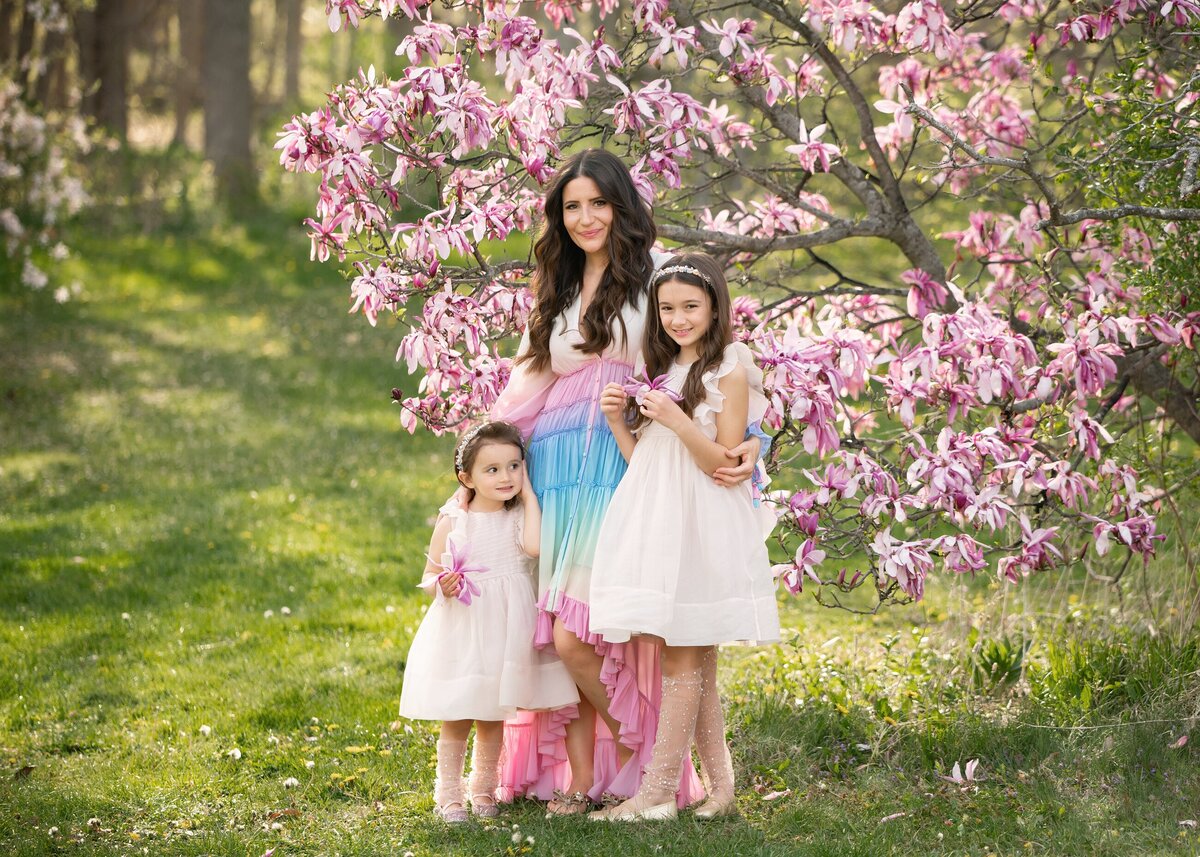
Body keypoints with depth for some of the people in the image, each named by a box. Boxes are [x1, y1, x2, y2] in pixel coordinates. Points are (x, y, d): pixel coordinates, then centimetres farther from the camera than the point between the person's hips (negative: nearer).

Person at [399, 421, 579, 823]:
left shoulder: (519, 516, -1)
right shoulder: (452, 522, -4)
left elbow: (535, 545, -23)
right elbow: (429, 574, 4)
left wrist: (529, 495, -15)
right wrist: (442, 585, -19)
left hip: (503, 634, 2)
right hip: (461, 635, -2)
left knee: (493, 717, 13)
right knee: (457, 718, 4)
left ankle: (484, 789, 29)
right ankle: (449, 793, 17)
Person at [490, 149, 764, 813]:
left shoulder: (656, 274, 2)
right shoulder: (554, 294, 19)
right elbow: (523, 392, 23)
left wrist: (750, 437, -19)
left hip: (624, 469, -5)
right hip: (556, 471, 5)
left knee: (576, 635, -14)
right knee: (558, 636, -2)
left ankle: (632, 766, 5)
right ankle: (577, 777, 7)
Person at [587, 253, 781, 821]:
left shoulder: (729, 371, -4)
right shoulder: (660, 371, 17)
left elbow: (725, 463, -10)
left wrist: (677, 419, -21)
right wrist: (618, 420, 2)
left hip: (699, 526, -7)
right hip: (653, 521, 7)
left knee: (681, 657, -5)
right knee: (695, 661, 8)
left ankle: (658, 793, -4)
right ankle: (719, 786, 13)